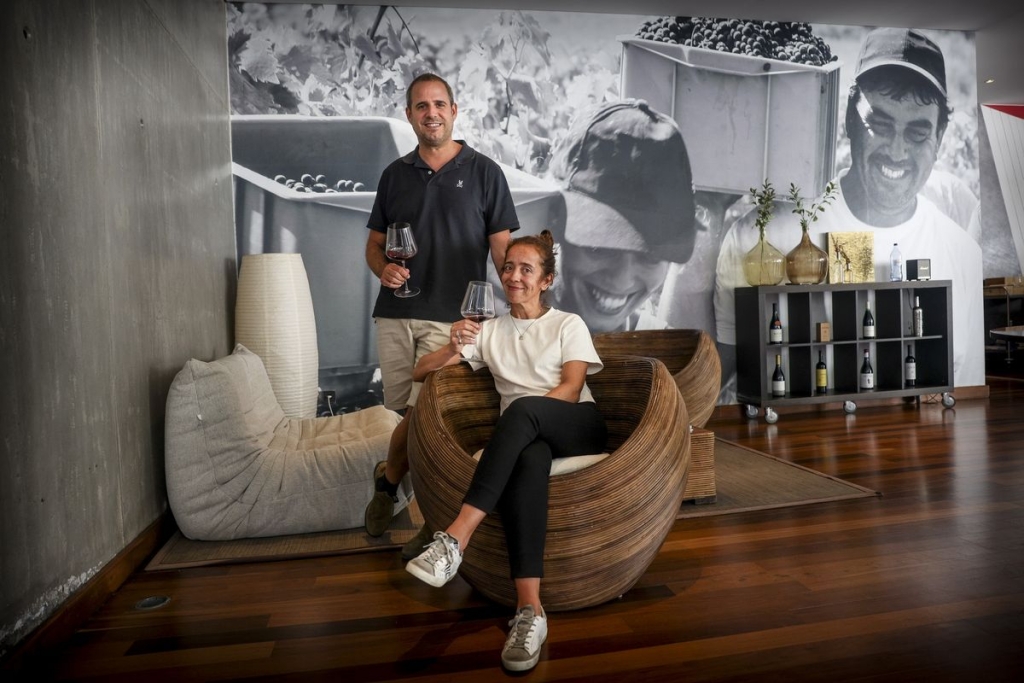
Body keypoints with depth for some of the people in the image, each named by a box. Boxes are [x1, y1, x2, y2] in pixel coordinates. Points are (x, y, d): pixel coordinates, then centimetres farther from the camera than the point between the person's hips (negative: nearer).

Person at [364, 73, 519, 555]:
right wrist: (383, 269, -4)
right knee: (406, 413, 6)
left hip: (452, 317, -3)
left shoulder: (484, 172, 3)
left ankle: (388, 479, 19)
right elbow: (374, 243, 18)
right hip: (395, 314, 4)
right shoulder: (395, 175, 13)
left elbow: (503, 249, 1)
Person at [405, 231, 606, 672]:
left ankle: (456, 538, -45)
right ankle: (529, 609, -46)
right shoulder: (490, 331, 19)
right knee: (527, 461, -38)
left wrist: (525, 412, -19)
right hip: (526, 436, 1)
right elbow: (421, 372, 13)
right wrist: (454, 347, -8)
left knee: (520, 408, -36)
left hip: (577, 427, -1)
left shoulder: (569, 324, 12)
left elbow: (571, 389, -2)